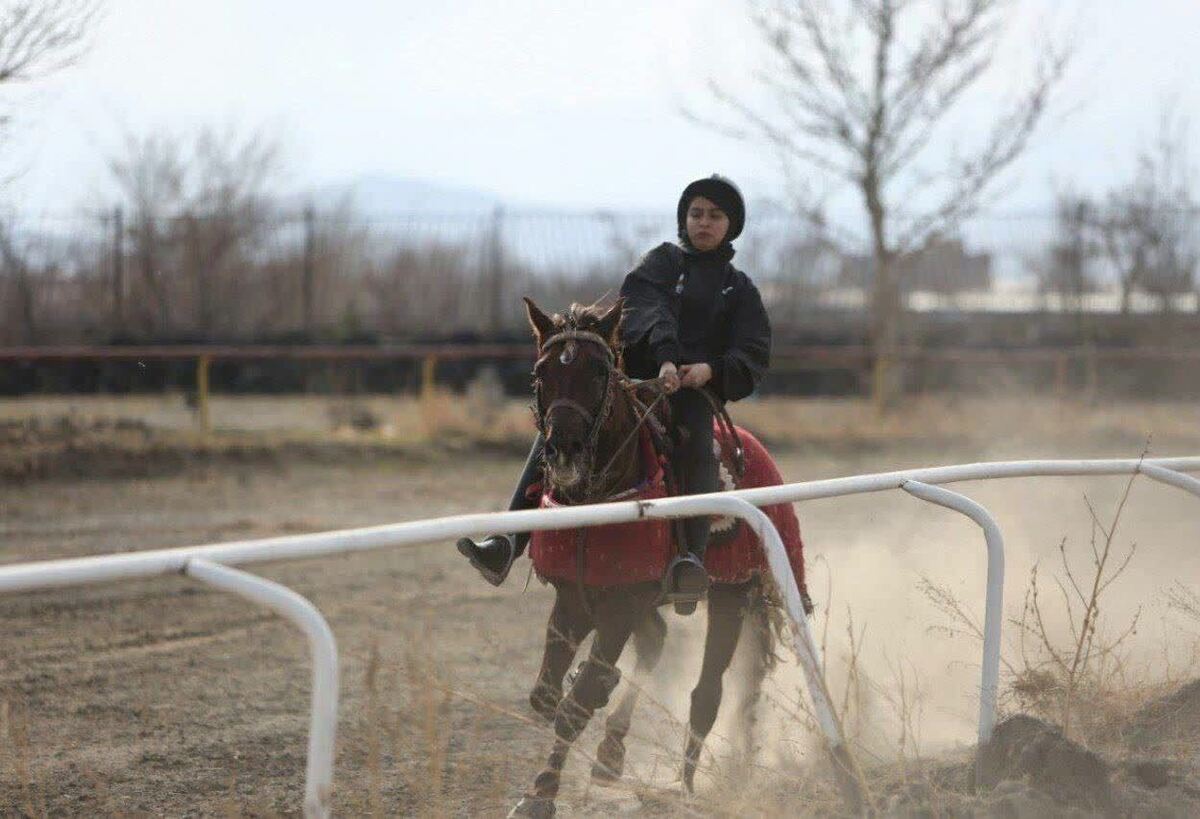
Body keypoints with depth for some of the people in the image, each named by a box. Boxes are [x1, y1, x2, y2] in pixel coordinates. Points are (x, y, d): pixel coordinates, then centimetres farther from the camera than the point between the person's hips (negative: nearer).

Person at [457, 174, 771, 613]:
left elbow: (754, 356, 8)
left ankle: (691, 558, -54)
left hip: (697, 391, -1)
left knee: (695, 445, -36)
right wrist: (665, 359, -26)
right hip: (636, 377, 1)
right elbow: (650, 311, -5)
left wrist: (712, 371, -15)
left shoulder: (740, 289, 20)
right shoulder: (664, 261, 17)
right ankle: (508, 542, -33)